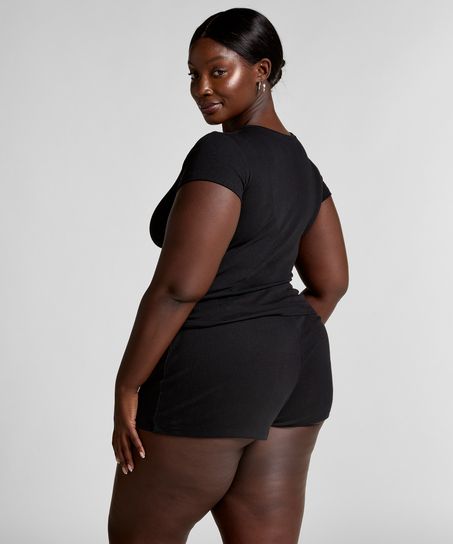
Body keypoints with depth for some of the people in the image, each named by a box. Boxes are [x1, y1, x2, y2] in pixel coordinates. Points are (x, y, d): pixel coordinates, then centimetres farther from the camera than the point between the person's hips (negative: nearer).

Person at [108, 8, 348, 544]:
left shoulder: (220, 154, -19)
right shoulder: (297, 163, 9)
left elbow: (179, 284, -23)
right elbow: (330, 281, 14)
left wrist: (126, 388, -15)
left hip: (210, 379, -9)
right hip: (285, 376, 9)